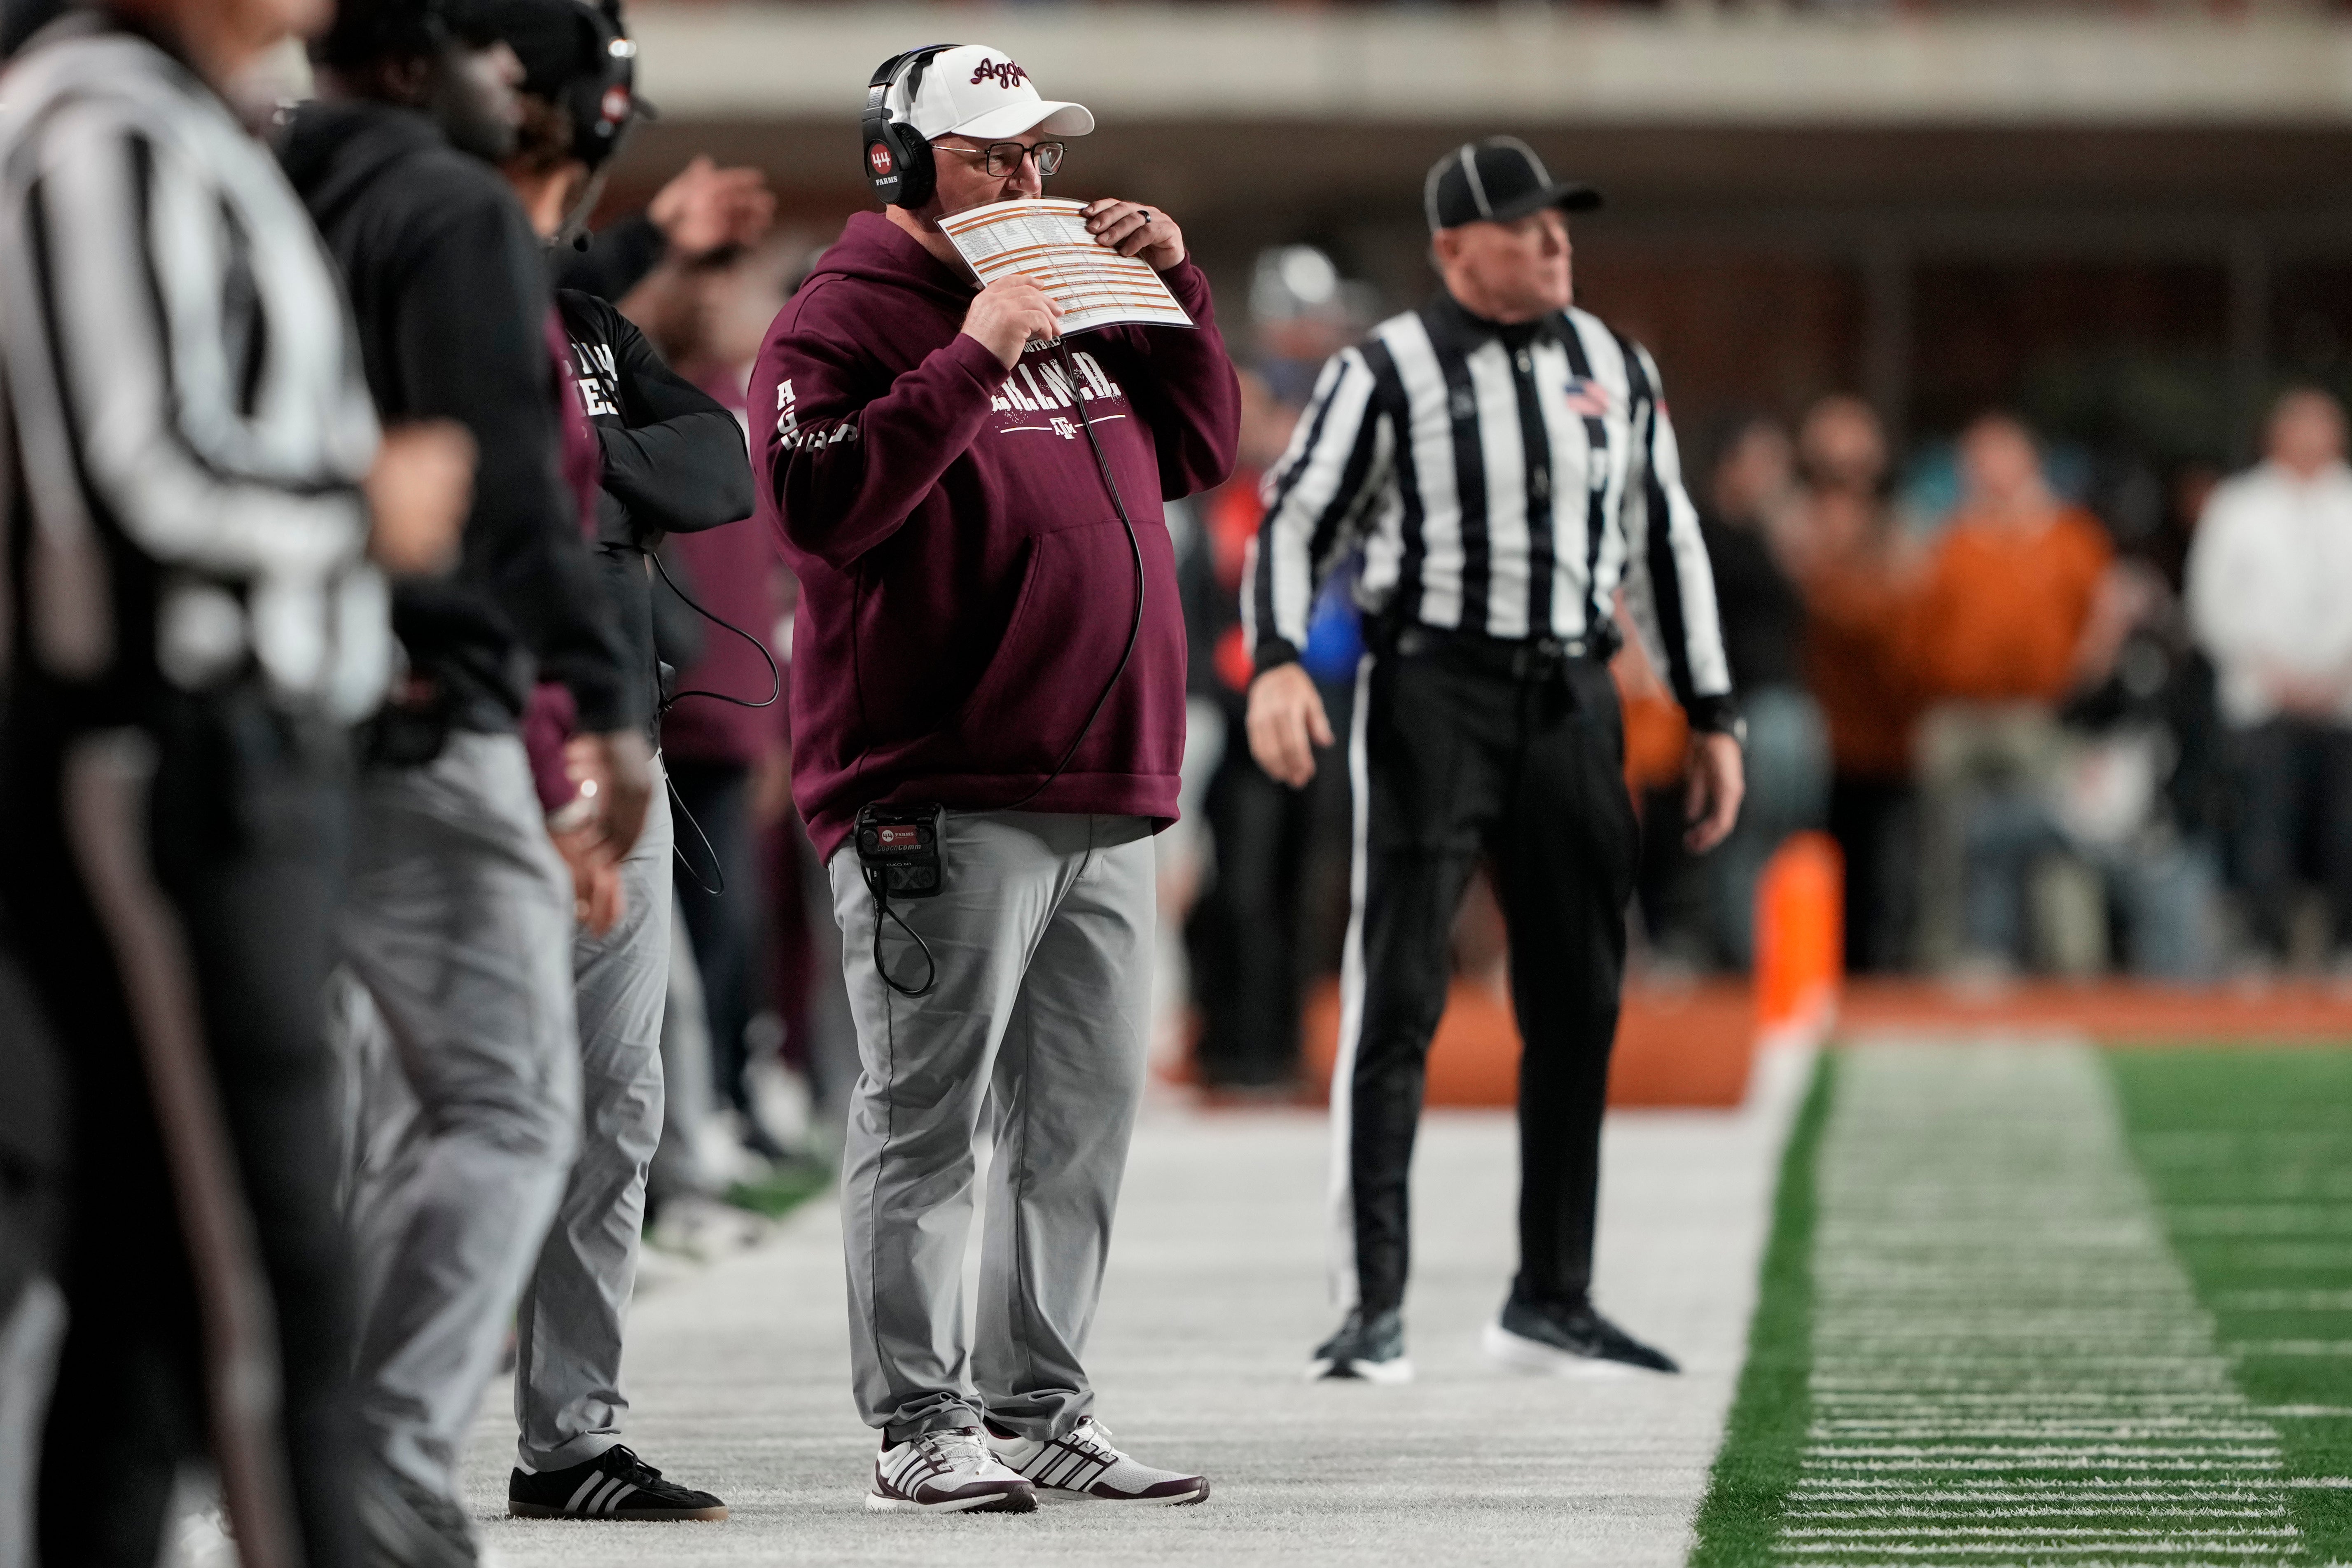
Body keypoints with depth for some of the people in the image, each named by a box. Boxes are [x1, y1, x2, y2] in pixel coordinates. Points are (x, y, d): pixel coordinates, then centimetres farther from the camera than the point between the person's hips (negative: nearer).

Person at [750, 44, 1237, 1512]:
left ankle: (1043, 1405, 17)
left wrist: (1174, 283, 12)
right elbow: (823, 502, -19)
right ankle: (920, 1426, -4)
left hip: (1107, 805, 8)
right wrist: (974, 360, -21)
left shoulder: (1082, 303, 20)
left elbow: (1201, 450, 25)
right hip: (943, 804, -8)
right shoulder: (844, 321, -4)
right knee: (927, 1121, -6)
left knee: (1083, 1118, 10)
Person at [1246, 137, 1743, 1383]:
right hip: (1432, 689, -5)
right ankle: (1371, 1304, -9)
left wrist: (1713, 718, 15)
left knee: (1578, 1001, 8)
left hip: (1572, 701, 5)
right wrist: (1277, 664, -21)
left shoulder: (1615, 368, 13)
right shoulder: (1385, 371, -2)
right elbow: (1295, 519, -4)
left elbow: (1666, 541, 18)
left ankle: (1549, 1302, 18)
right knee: (1398, 996, -9)